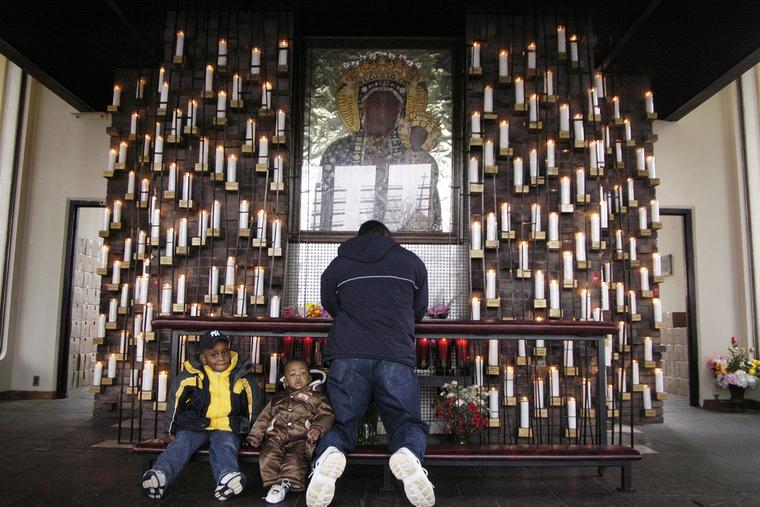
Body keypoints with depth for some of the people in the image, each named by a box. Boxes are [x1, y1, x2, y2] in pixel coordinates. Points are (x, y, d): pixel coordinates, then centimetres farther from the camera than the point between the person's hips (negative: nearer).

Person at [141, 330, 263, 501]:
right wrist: (173, 428, 13)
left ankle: (227, 476, -55)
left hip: (227, 427, -1)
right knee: (181, 443, -25)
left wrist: (249, 430, 13)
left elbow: (255, 404, 15)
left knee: (225, 446, -30)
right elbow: (174, 401, 14)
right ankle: (160, 474, -46)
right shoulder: (191, 375, 2)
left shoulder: (242, 376, 3)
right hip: (196, 425, 1)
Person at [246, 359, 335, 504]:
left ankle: (285, 483, -30)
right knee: (268, 457, -27)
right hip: (275, 437, 3)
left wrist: (317, 428, -17)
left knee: (295, 459, -32)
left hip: (300, 439, -2)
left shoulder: (317, 398, 17)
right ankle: (275, 483, -24)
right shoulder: (278, 398, 28)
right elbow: (264, 417, 25)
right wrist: (254, 437, 13)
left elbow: (326, 415, 4)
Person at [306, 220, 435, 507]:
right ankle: (409, 454, -24)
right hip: (397, 358, 0)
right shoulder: (411, 261, 17)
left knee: (341, 423, 13)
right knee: (408, 423, 12)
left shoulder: (337, 265, 17)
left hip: (347, 357, 1)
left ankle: (330, 454, -22)